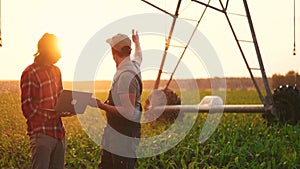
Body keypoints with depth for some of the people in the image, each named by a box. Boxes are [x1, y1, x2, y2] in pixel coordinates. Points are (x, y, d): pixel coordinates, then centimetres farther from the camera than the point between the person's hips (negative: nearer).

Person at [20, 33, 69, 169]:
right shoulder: (30, 73, -8)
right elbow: (27, 108, -12)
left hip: (58, 131, 8)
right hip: (41, 133, -8)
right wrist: (50, 115, -23)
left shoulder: (56, 71, 17)